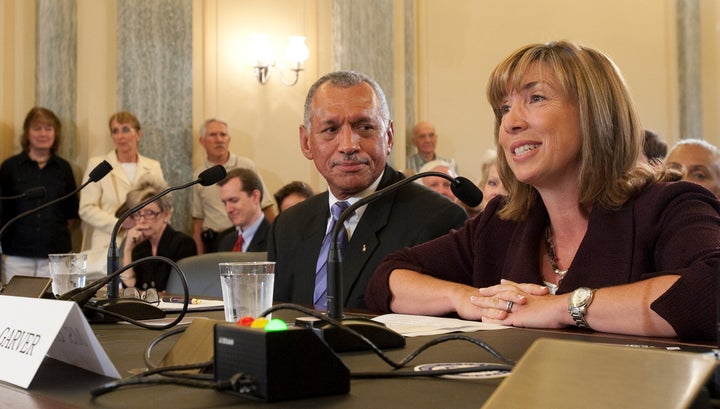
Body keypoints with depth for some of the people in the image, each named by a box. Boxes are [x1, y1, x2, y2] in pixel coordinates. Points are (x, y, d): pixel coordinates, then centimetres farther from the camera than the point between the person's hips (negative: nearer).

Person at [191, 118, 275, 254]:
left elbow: (265, 207, 5)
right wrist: (199, 258, 5)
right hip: (215, 242, 1)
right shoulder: (198, 175, 9)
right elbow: (197, 220, 10)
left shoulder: (247, 165, 5)